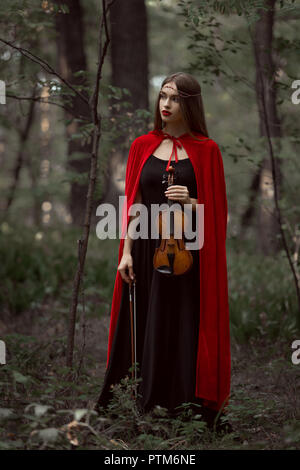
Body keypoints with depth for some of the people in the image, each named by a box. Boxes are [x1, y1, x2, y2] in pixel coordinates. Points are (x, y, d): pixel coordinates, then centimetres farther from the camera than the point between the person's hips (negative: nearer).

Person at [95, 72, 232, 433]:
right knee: (143, 328, 3)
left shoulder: (206, 150, 2)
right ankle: (141, 401, 13)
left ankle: (183, 401, 8)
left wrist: (191, 202, -16)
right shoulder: (143, 146, 8)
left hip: (190, 252, -2)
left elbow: (217, 210, 3)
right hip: (147, 251, 2)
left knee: (184, 328, -1)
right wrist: (126, 251, -2)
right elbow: (133, 204, 6)